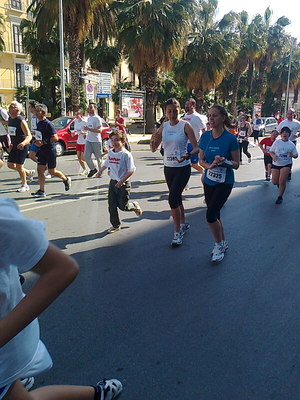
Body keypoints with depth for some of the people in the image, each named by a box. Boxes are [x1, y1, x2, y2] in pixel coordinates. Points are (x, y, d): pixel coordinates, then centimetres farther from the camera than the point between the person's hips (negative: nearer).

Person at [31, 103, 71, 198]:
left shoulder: (48, 124, -15)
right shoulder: (39, 124, 11)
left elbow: (55, 138, -20)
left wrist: (43, 142, -25)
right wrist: (36, 140, 5)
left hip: (50, 150, -8)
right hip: (42, 150, 8)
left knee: (52, 171, 2)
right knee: (40, 170, 2)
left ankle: (66, 179, 27)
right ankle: (41, 191, 7)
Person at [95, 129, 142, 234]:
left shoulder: (126, 154, -17)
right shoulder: (110, 153, 4)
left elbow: (131, 170, -19)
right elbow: (106, 164, 24)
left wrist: (121, 181, -24)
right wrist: (100, 172, 22)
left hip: (123, 184, -6)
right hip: (113, 182, 6)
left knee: (123, 206, 5)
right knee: (112, 206, 5)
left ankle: (134, 206, 37)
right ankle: (115, 225, 21)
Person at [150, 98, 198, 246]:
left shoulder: (185, 125, -10)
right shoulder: (163, 126, 4)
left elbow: (196, 148, -11)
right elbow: (154, 149, 7)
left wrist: (188, 155, -31)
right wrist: (153, 141, -15)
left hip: (183, 168, -5)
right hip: (168, 167, 6)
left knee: (173, 198, -11)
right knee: (176, 197, 17)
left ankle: (177, 232, 4)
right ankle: (183, 223, 38)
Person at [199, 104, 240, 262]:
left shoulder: (230, 138, -13)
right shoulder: (205, 136, -1)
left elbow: (236, 164, -8)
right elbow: (201, 160, 5)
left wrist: (224, 161, -27)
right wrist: (210, 165, -16)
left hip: (225, 182, -5)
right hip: (209, 181, 5)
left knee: (211, 215, -13)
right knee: (214, 215, 14)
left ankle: (219, 245, 11)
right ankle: (223, 243, 35)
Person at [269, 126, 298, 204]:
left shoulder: (291, 144, -1)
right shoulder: (276, 142, -2)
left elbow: (296, 155, 4)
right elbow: (271, 151, 4)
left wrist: (292, 155, -19)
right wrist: (273, 156, -18)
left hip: (286, 164, -2)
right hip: (276, 164, 2)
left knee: (282, 182, -12)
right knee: (274, 182, 4)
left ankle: (280, 197, 7)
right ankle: (279, 183, 43)